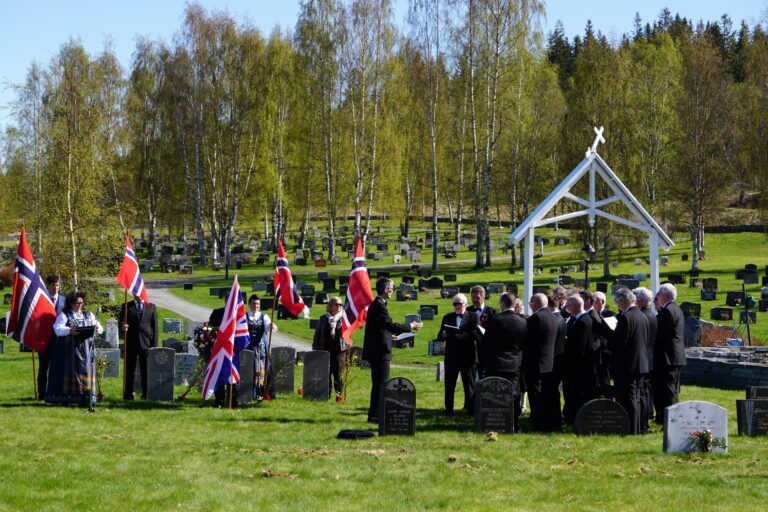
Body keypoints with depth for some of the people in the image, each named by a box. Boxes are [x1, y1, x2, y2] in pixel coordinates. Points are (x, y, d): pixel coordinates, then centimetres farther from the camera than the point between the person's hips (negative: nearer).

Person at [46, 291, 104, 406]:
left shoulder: (89, 315, 16)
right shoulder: (64, 315, 3)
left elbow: (99, 327, 12)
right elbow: (58, 328, -11)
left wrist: (97, 329, -13)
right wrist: (69, 331, -29)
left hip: (86, 349, 4)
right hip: (70, 348, -4)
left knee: (86, 370, -3)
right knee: (70, 370, -7)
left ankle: (86, 397, -3)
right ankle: (66, 397, -6)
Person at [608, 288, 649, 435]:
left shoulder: (625, 317, -19)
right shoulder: (642, 316, 9)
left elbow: (618, 342, -22)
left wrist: (608, 340, -2)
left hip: (626, 365, -9)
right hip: (640, 363, 9)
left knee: (627, 399, -3)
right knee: (635, 399, 16)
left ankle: (630, 430, -1)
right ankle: (636, 429, 22)